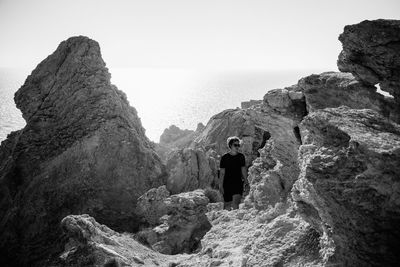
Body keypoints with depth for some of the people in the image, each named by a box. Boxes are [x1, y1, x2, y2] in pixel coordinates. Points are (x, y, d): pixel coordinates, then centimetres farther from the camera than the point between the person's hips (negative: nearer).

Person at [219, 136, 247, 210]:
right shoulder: (225, 157, -2)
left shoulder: (241, 156, 5)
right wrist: (221, 185, -3)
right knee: (227, 205, 5)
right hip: (227, 184, -1)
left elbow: (243, 170, 12)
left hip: (238, 183, 1)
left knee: (235, 203, -15)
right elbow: (222, 172, -1)